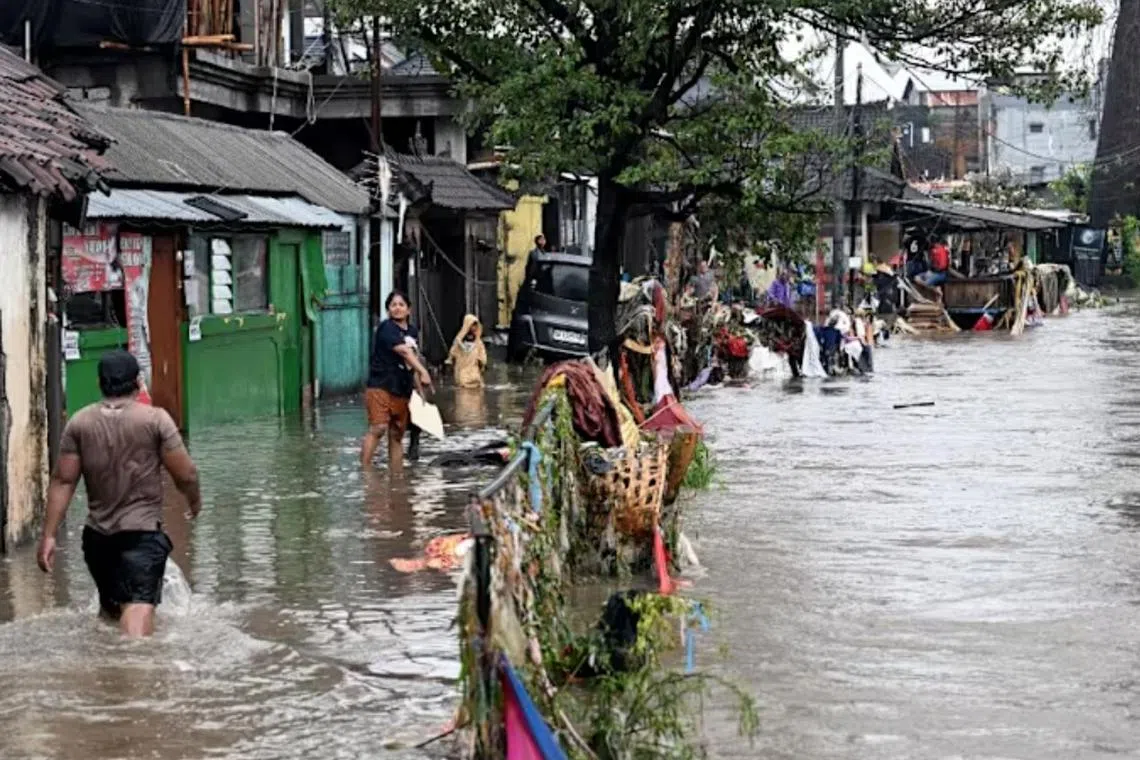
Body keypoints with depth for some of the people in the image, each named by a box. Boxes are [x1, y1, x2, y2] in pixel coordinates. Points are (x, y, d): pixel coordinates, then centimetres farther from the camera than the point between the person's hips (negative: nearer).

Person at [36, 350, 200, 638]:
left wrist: (48, 535, 3)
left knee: (109, 608, 23)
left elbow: (63, 481, 1)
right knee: (139, 605, -17)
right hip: (142, 532, -5)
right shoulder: (155, 419, -6)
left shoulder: (79, 423, 3)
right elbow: (185, 474, -6)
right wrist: (195, 501, 15)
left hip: (97, 535, 5)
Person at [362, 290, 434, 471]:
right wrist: (423, 372, -34)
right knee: (378, 428, -21)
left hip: (402, 391, 7)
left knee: (397, 435, 9)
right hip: (381, 386, -7)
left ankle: (397, 474, 13)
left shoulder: (412, 331, 16)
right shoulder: (386, 328, -9)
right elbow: (404, 351, -23)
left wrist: (419, 389, 23)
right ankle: (364, 469, -24)